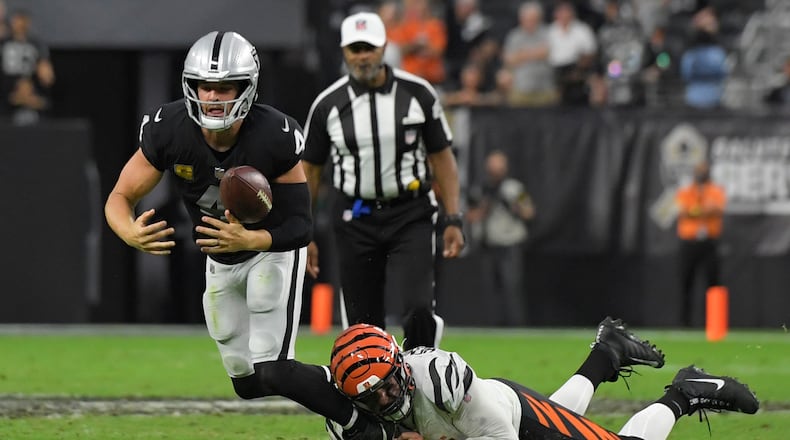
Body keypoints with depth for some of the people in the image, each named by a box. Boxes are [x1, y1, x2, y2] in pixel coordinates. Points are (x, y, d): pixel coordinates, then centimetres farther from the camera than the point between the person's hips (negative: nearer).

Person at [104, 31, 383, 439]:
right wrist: (130, 233, -44)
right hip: (220, 262, 4)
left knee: (272, 372, -20)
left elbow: (300, 228, -28)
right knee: (247, 383, 13)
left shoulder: (275, 137, -32)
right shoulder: (167, 129, -25)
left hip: (273, 249, -4)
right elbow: (120, 198, -19)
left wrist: (248, 240, -48)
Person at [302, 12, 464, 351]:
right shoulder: (328, 104, -1)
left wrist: (452, 220, 0)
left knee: (418, 310, -19)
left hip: (411, 216, -1)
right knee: (363, 327, 1)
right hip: (356, 219, 1)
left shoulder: (418, 94, -2)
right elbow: (309, 170, 7)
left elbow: (441, 157, 5)